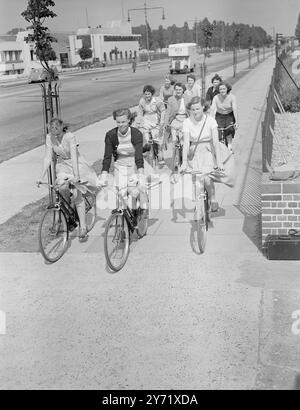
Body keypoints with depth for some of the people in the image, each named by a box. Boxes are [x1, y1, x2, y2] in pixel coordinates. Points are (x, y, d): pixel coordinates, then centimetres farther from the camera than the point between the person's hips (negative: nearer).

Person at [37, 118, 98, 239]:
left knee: (77, 195, -13)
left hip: (76, 165, -4)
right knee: (63, 187, -21)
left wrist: (76, 176, -41)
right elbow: (47, 158, -13)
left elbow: (74, 157, -31)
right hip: (62, 166, 4)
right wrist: (41, 177, -18)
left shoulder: (70, 137, -25)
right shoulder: (49, 137, -13)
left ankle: (83, 226, -7)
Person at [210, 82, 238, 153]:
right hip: (219, 116, 1)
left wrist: (236, 122, -28)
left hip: (229, 116, -1)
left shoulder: (232, 97, -19)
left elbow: (235, 109, -23)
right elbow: (212, 109, -22)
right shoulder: (216, 98, -18)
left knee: (229, 130, -18)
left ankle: (230, 147, 1)